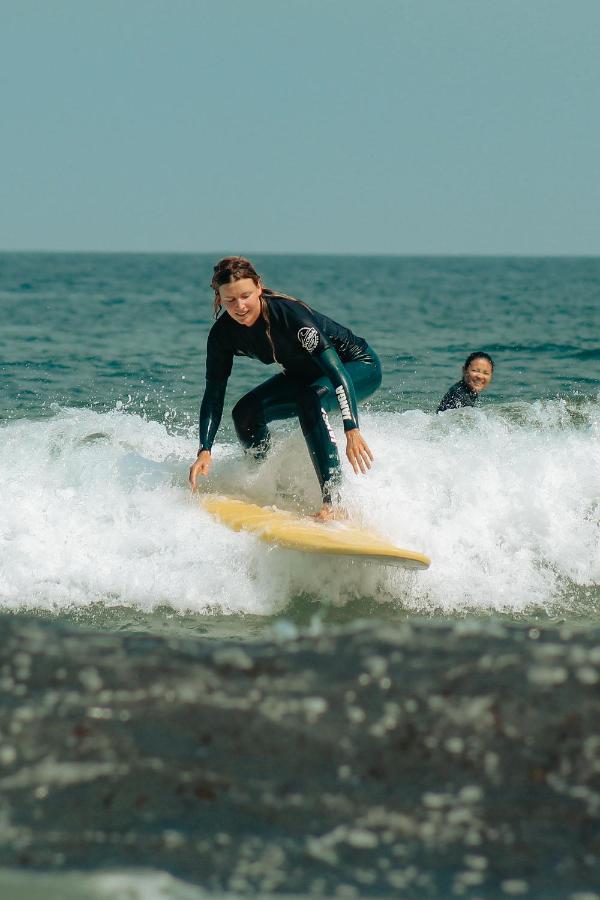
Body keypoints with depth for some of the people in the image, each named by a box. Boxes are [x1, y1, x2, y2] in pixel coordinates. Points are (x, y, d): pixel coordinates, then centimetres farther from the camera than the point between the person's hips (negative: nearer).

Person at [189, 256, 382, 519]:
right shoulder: (223, 334, -17)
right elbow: (213, 396, -14)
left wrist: (352, 430, -50)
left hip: (359, 367, -6)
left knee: (310, 399, -35)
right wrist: (204, 451, -27)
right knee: (246, 412, -12)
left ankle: (332, 500, -40)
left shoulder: (289, 313, -35)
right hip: (307, 373, 7)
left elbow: (337, 372, -39)